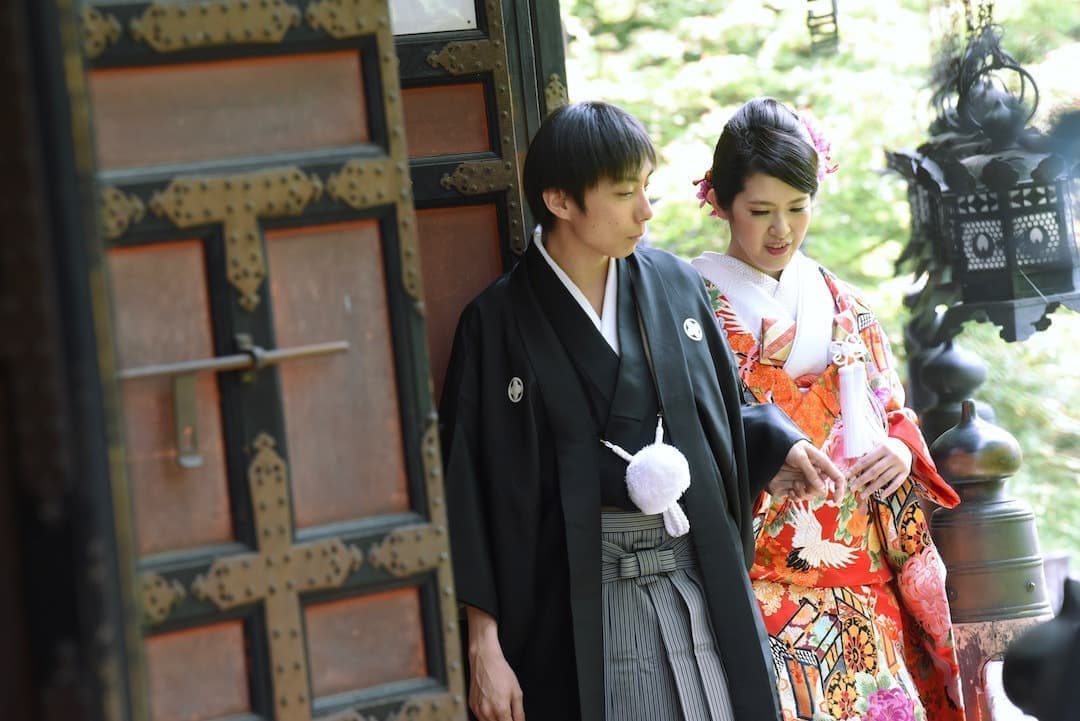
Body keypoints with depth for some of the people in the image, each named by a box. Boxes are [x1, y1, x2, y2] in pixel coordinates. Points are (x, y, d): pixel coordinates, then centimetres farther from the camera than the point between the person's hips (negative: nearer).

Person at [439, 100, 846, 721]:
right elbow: (471, 490, -7)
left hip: (697, 575, 4)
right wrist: (484, 647, -10)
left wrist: (778, 445, -4)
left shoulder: (674, 286, 5)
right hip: (579, 595, -4)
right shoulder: (500, 323, -7)